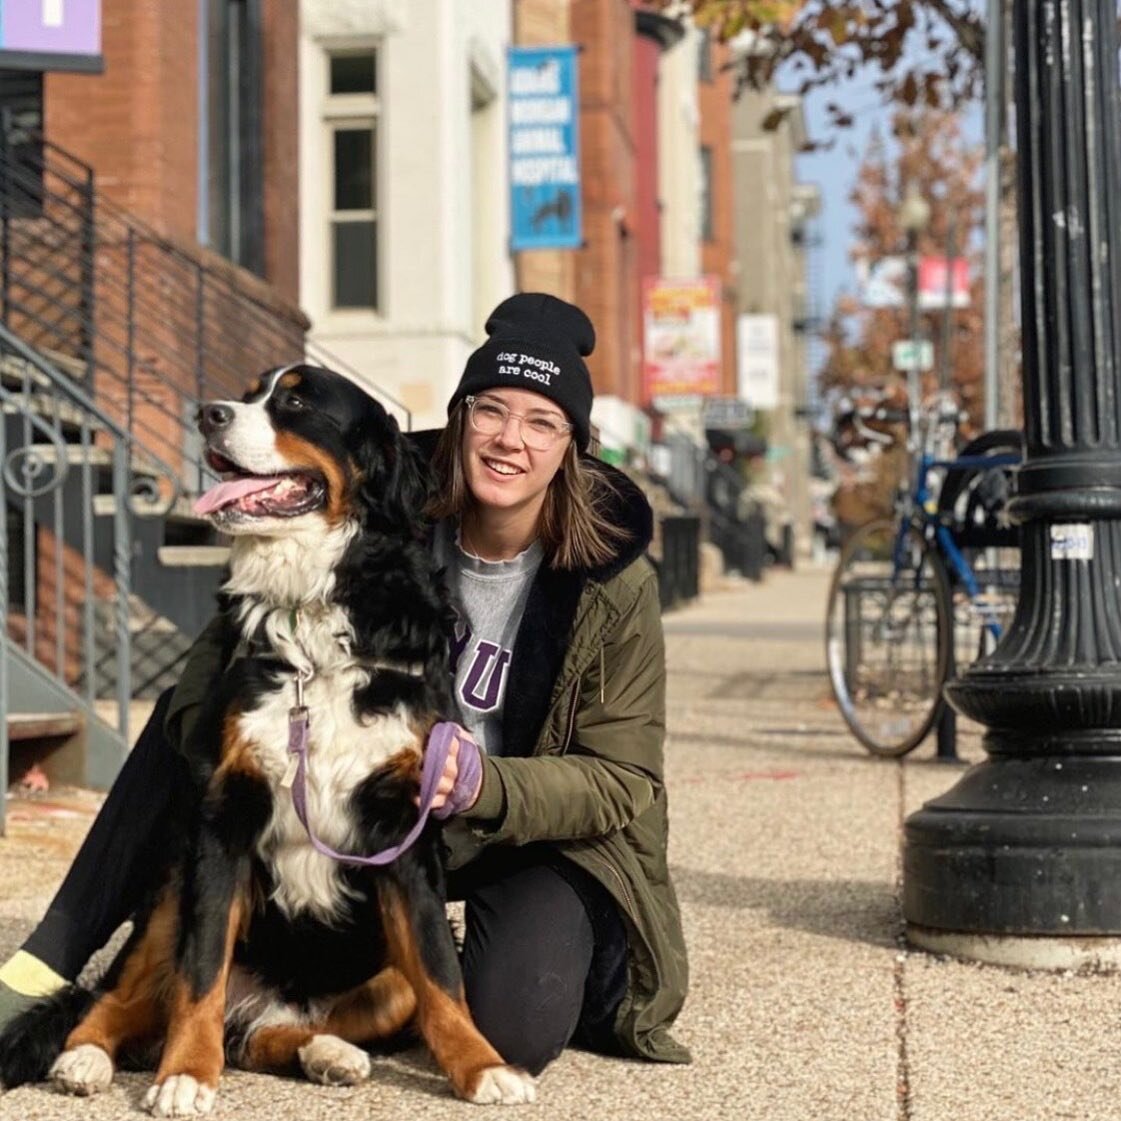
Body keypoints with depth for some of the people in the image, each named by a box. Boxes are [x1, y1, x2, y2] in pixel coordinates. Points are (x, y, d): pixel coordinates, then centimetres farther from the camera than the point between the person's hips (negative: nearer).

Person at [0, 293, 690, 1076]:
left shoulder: (615, 586, -18)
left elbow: (622, 781, -15)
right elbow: (229, 643, -7)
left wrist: (487, 784, -35)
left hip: (539, 836, -3)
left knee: (516, 1026, -32)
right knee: (188, 719, -13)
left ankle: (572, 959, 5)